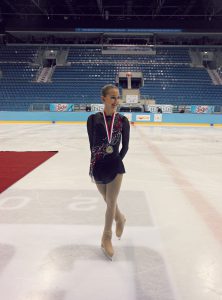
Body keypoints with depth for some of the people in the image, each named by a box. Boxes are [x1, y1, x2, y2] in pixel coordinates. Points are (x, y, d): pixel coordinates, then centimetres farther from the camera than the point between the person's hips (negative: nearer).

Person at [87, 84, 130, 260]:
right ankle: (120, 219, 49)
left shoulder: (123, 121, -6)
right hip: (98, 167, 1)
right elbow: (92, 144, -2)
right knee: (109, 201, 17)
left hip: (115, 166, -1)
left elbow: (125, 146, 1)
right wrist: (95, 163, -3)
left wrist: (116, 160, 0)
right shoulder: (93, 119, -7)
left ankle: (106, 238, 26)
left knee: (111, 202, 7)